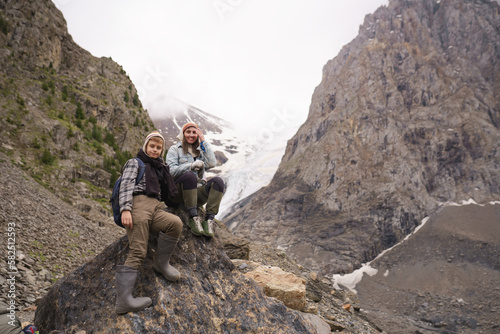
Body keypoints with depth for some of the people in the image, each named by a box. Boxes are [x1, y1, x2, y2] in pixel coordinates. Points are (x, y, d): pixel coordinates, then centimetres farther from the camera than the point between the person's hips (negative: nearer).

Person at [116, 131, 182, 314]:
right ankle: (123, 298, -24)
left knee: (176, 223, -28)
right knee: (137, 252, -19)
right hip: (139, 203, -5)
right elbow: (126, 185, 0)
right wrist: (125, 209, -18)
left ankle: (161, 263, -12)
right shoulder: (135, 163, 15)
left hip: (156, 207, 5)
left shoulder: (161, 168, 34)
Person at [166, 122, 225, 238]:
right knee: (190, 175, -35)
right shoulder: (175, 149, 11)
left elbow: (212, 163, 1)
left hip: (197, 192, 4)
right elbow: (171, 170, -6)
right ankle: (193, 217, -37)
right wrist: (192, 165, -15)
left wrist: (203, 141, 4)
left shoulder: (200, 150, 23)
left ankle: (209, 219, -35)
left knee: (218, 181, -24)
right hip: (178, 192, -3)